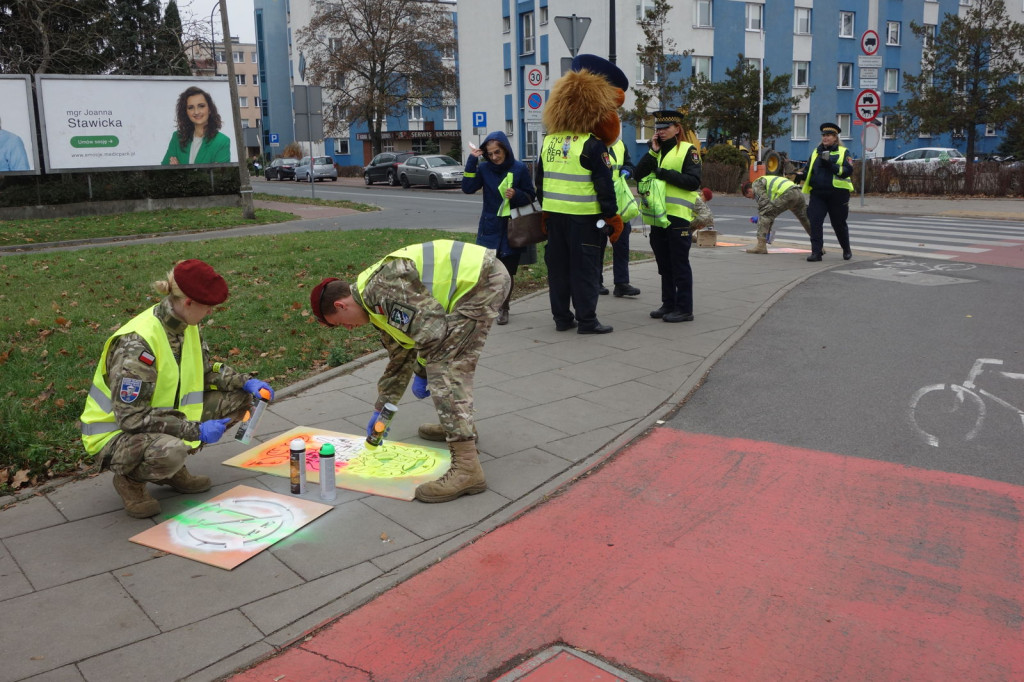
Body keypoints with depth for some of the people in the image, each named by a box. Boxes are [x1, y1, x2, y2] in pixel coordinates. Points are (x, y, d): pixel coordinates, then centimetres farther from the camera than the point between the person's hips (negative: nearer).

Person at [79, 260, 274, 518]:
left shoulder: (184, 325, -5)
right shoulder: (137, 344, -31)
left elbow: (205, 368, 10)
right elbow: (131, 417, -31)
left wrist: (246, 382, -6)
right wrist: (196, 430, -29)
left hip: (162, 419, 8)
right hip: (116, 433, -8)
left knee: (238, 398, -4)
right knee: (170, 451, -41)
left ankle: (172, 468, 7)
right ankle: (129, 479, -4)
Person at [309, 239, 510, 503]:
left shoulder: (382, 287, -16)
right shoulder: (379, 304, 17)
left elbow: (431, 329, -22)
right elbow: (400, 358, 27)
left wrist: (421, 372, -5)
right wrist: (381, 410, 32)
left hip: (481, 280, -11)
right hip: (480, 275, 11)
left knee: (445, 369, -13)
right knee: (449, 358, 26)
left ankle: (467, 468, -16)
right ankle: (460, 427, 42)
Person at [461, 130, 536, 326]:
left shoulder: (520, 168, -4)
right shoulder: (484, 168, 1)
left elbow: (531, 196, 2)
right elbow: (468, 188, -10)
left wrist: (516, 195, -18)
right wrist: (472, 161, -14)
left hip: (512, 229, -1)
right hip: (490, 227, 1)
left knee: (507, 272, 6)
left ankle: (503, 309, 23)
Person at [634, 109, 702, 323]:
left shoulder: (688, 150, -2)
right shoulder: (656, 150, 18)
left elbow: (693, 182, -13)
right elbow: (639, 175, 4)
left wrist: (665, 173, -17)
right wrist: (653, 152, -5)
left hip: (678, 217, -7)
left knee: (680, 265, -3)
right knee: (664, 265, 12)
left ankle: (685, 309, 2)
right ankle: (668, 304, 22)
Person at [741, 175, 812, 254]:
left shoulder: (756, 185, 8)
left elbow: (763, 203, -5)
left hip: (787, 194, -10)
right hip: (798, 193, 10)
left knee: (764, 215, -6)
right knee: (805, 219, 23)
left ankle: (761, 246, -12)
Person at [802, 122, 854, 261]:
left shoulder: (843, 152, 2)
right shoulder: (816, 152, 14)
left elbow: (848, 170, -11)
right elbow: (808, 170, 23)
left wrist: (831, 165, -22)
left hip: (837, 194, -3)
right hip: (818, 194, 3)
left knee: (839, 224, 9)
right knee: (815, 222, -12)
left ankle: (847, 250, 30)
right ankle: (816, 252, -7)